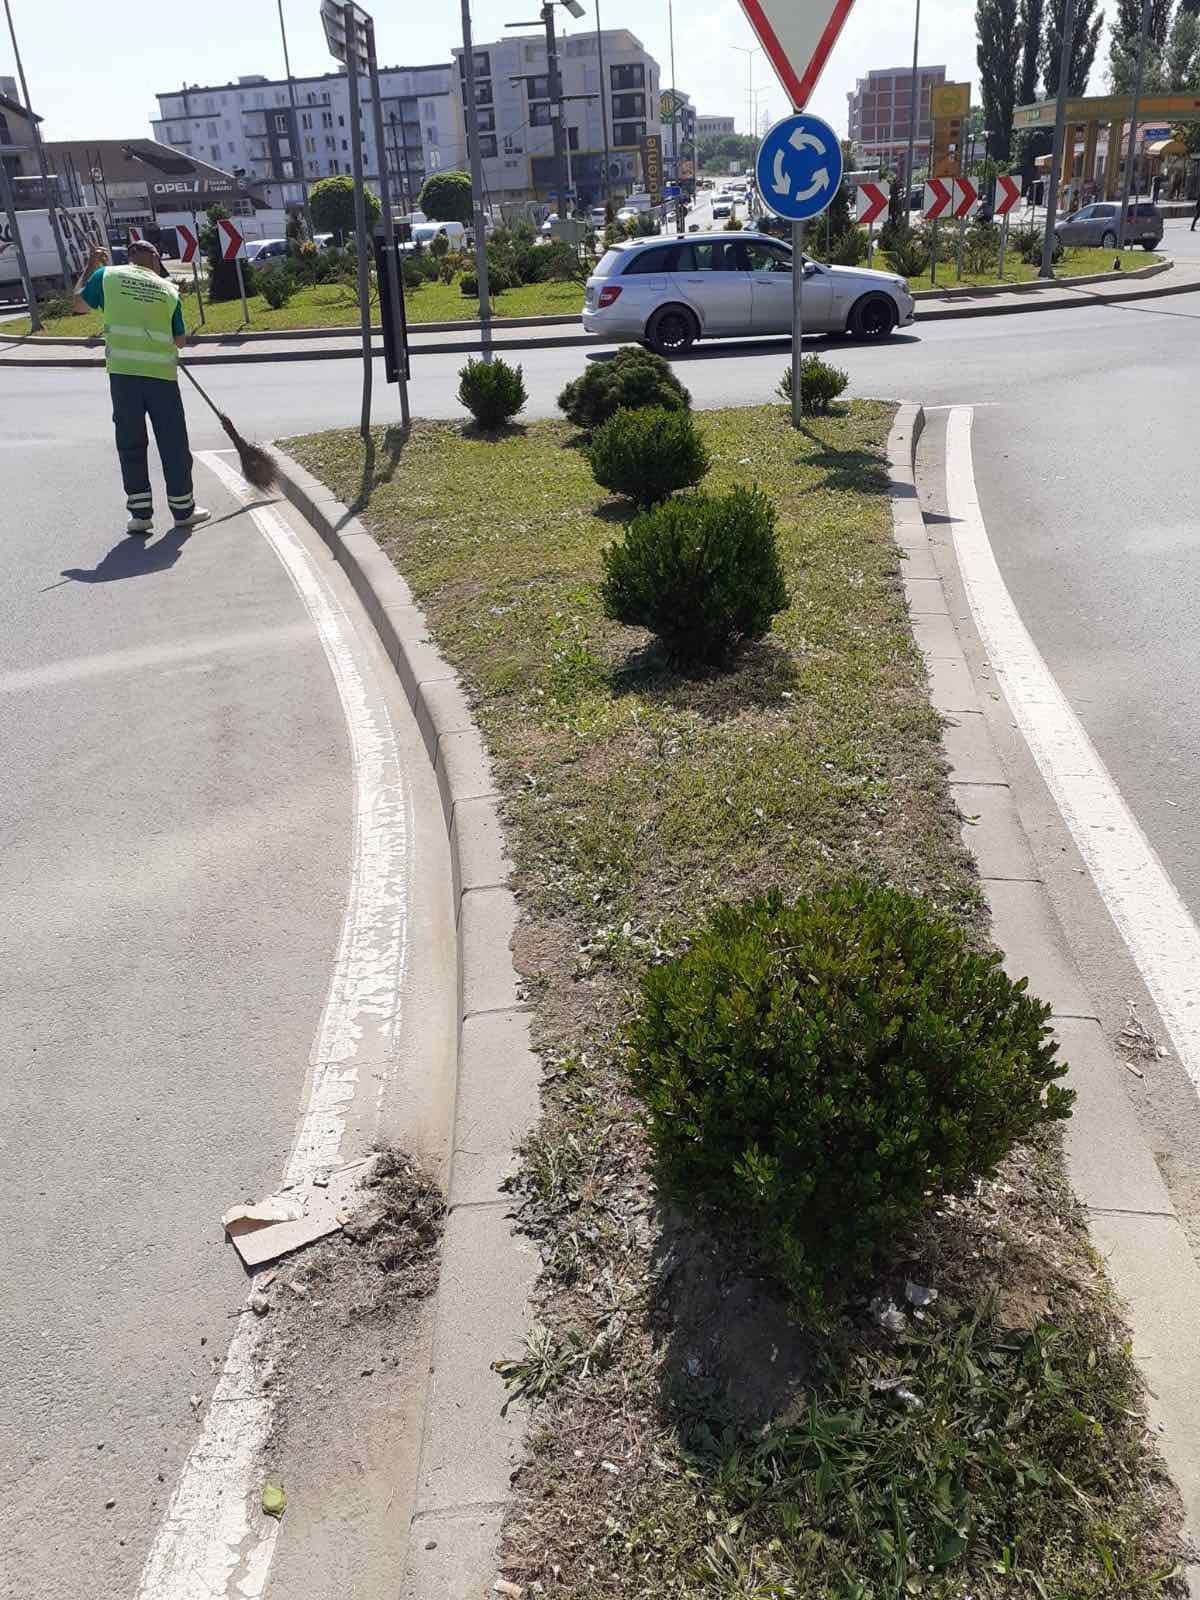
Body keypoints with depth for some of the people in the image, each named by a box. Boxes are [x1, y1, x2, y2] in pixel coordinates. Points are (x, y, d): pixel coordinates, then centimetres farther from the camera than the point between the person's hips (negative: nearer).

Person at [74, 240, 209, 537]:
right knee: (173, 444, 9)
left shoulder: (107, 275, 7)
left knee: (131, 443, 9)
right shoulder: (168, 289, 7)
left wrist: (90, 266, 33)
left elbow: (79, 303, 22)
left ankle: (140, 513, 8)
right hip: (162, 373, -1)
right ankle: (183, 509, 16)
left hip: (123, 373, 1)